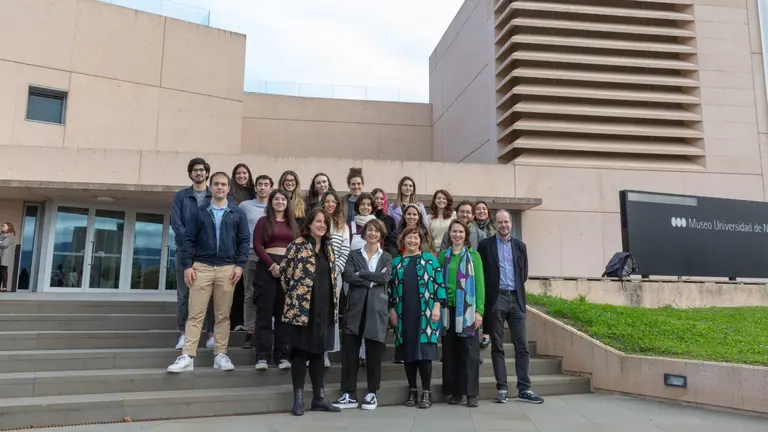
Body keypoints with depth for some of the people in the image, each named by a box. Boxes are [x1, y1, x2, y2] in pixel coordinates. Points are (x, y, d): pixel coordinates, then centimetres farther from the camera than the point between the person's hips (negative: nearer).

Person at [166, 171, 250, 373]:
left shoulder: (238, 213, 9)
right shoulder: (200, 212, 9)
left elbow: (244, 240, 6)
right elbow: (189, 239, 5)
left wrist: (240, 265, -4)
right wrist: (187, 265, -4)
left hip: (227, 269, 0)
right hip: (201, 267, 0)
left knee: (223, 315, 5)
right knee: (195, 314, -2)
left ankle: (220, 355, 12)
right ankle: (187, 356, -1)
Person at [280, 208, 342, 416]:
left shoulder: (328, 248, 12)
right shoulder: (298, 245, -6)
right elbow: (284, 270, -5)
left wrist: (332, 303, 14)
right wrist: (293, 295, -2)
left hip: (324, 308, 6)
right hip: (302, 306, -6)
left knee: (318, 352, 11)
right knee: (301, 351, 1)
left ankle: (319, 397, 19)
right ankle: (298, 399, 10)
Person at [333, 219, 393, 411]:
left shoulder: (386, 257, 12)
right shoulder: (354, 254, 11)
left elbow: (385, 277, -8)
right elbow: (347, 276, -6)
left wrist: (361, 274, -8)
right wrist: (372, 280, -11)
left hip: (376, 307, 0)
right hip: (356, 306, 1)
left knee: (374, 351, 3)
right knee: (350, 350, 0)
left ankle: (372, 393, 14)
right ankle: (349, 394, 7)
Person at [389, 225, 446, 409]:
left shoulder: (430, 259, 5)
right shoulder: (396, 262, 12)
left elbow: (439, 283, 0)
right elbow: (391, 287, 12)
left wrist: (437, 305, -8)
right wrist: (392, 309, 4)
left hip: (425, 314, -3)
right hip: (404, 314, 3)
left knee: (424, 350, -6)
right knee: (408, 351, 4)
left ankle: (426, 392, 3)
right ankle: (412, 390, 15)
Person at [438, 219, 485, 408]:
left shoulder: (473, 255, 4)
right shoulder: (443, 256, 11)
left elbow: (479, 283, 0)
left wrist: (479, 311, -8)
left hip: (467, 309, -2)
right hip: (448, 308, 2)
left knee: (469, 350, -2)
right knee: (450, 350, 5)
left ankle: (471, 393, 4)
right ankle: (454, 391, 14)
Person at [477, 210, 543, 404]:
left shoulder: (520, 246, 12)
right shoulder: (485, 244, 2)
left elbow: (524, 273, 17)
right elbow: (480, 272, 2)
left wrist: (516, 289, 10)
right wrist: (490, 292, 2)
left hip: (516, 299, 3)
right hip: (495, 299, -3)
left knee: (522, 345, 1)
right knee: (497, 346, 2)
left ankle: (524, 389, 6)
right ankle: (502, 388, 7)